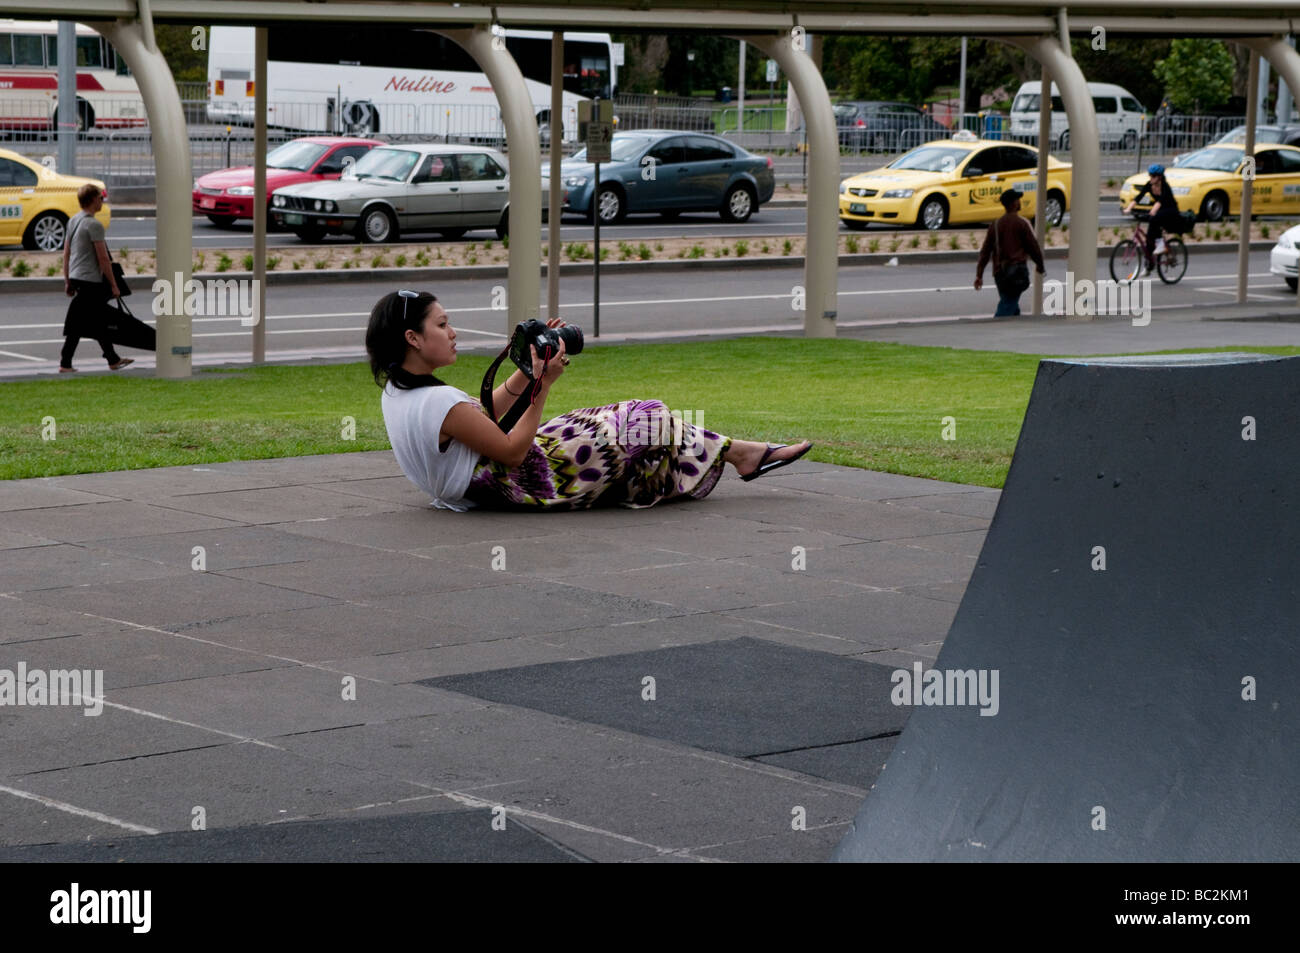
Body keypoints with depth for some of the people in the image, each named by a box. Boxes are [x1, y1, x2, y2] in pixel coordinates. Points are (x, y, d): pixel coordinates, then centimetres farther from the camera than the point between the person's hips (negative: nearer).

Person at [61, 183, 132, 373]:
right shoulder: (94, 225, -16)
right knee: (78, 324, -4)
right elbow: (103, 259, -16)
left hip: (76, 277, 9)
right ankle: (65, 364, -1)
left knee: (98, 320, 16)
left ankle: (113, 360, 23)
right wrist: (113, 284, -10)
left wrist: (67, 281, 20)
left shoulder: (73, 221, 10)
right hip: (91, 280, -9)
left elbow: (66, 254, 15)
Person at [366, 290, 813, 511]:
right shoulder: (439, 403, -30)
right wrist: (543, 384, -20)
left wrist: (530, 365, 6)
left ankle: (739, 452, 28)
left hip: (477, 487, 10)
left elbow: (484, 413, 12)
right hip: (516, 487, -10)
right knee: (643, 423, -2)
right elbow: (512, 453, -22)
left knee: (618, 421, 19)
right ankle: (738, 453, 18)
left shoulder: (396, 392, 1)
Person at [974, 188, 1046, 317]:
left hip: (999, 272, 6)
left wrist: (979, 275, 9)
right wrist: (1041, 266, 14)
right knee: (1006, 309, -11)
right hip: (1017, 271, -6)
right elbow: (1033, 247, -3)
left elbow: (985, 250, 7)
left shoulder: (995, 224, 8)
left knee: (1013, 310, 18)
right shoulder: (1021, 224, -7)